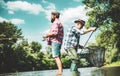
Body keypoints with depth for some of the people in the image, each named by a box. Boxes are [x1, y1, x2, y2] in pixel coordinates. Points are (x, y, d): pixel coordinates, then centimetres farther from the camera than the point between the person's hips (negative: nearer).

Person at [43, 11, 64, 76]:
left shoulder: (56, 22, -6)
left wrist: (47, 35, -7)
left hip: (55, 41, -10)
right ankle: (60, 70, 7)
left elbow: (55, 32, -20)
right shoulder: (59, 23, 26)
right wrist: (48, 37, 20)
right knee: (58, 57, 8)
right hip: (58, 42, 10)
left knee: (56, 57, -15)